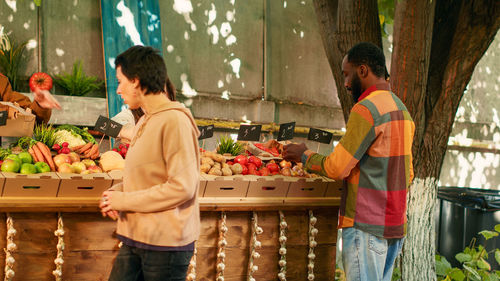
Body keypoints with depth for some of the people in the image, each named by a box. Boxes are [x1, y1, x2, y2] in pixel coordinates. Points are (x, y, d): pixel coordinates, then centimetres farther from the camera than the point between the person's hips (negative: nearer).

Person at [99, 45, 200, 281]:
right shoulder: (145, 122, 15)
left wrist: (123, 200, -14)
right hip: (135, 240, 8)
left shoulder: (174, 121, -14)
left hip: (166, 244, -8)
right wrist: (115, 192, 2)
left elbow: (182, 187, -20)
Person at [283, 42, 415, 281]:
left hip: (366, 227, -9)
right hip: (395, 225, 9)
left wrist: (304, 155, 2)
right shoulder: (401, 110, 15)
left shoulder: (366, 109, -14)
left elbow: (337, 168, -15)